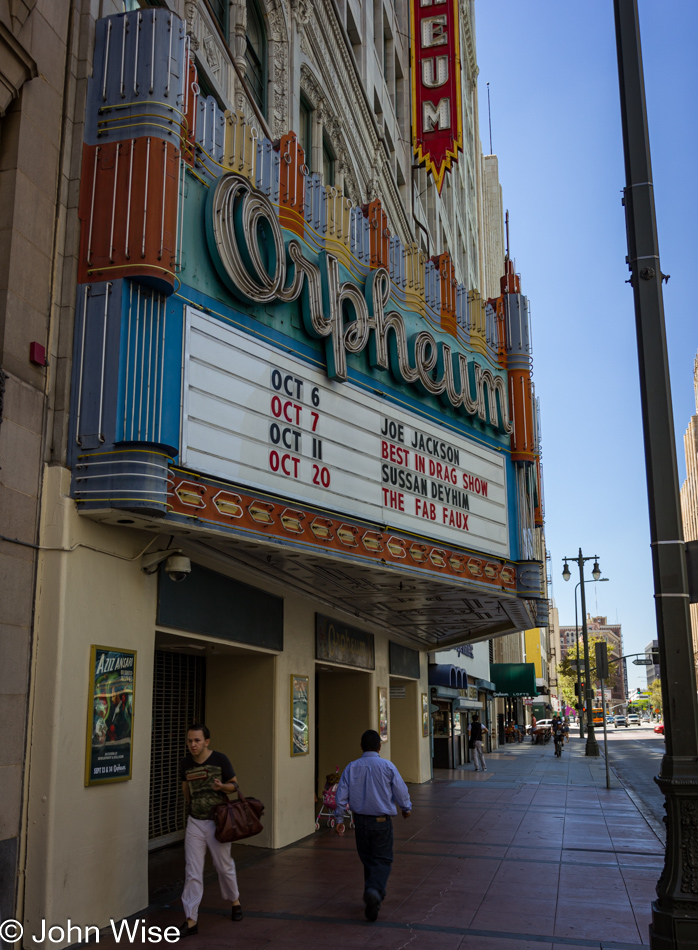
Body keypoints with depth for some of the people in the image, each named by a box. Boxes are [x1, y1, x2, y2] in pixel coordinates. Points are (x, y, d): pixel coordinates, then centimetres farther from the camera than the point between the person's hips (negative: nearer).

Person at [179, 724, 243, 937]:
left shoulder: (220, 759, -13)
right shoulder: (185, 763, -4)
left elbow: (234, 785, -4)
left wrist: (221, 786, -24)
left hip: (217, 821, -2)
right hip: (195, 823, 2)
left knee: (224, 866, 12)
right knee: (192, 872, -2)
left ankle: (235, 902, 38)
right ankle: (191, 921, 3)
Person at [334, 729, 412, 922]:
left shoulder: (351, 767, -1)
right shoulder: (387, 766, -9)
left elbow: (341, 795, -1)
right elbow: (401, 791, -3)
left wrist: (339, 819, 9)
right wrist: (406, 808, 16)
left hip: (360, 820, 3)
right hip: (382, 821, -3)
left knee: (367, 860, 18)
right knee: (382, 860, 2)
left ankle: (375, 897, 26)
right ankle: (374, 891, -21)